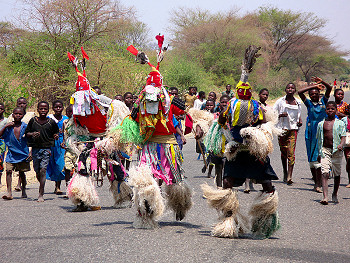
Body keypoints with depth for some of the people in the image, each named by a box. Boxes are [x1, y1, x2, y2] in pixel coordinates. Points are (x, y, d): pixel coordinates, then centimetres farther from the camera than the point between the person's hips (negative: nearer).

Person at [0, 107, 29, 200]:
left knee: (21, 172, 12)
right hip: (11, 154, 0)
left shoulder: (25, 127, -3)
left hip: (23, 154, 0)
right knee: (9, 171, -13)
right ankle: (9, 192, -14)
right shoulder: (9, 126, 0)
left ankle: (23, 191, 30)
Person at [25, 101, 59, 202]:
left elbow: (56, 132, 16)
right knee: (37, 171, 7)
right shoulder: (33, 121, 5)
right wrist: (32, 134, -9)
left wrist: (56, 136, -6)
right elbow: (26, 132, 11)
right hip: (35, 148, 2)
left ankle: (41, 194, -11)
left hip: (46, 149, -2)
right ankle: (42, 185, 35)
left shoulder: (51, 122, 2)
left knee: (43, 170, -12)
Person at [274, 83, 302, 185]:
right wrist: (281, 115, -16)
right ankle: (285, 172, 32)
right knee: (283, 151, 11)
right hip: (282, 128, 0)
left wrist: (300, 121, 6)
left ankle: (289, 177, -17)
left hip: (293, 128, 0)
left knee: (291, 152, -11)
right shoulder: (280, 101, 3)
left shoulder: (298, 102, 12)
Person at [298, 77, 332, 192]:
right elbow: (300, 92, -7)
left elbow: (329, 88, -3)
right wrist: (313, 86, -7)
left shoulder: (323, 101, 7)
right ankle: (316, 183, 13)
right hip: (311, 132, 1)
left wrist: (321, 82, -18)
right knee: (311, 158, 3)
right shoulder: (308, 103, 5)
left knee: (319, 156, -8)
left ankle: (318, 184, -9)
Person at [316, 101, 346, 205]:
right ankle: (325, 197, -21)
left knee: (337, 174, 10)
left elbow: (343, 137, -3)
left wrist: (341, 145, -24)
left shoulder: (340, 123, 4)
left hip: (336, 151, 0)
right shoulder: (321, 124, 10)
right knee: (325, 173, -14)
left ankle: (335, 195, 30)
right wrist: (319, 153, 15)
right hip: (325, 150, 0)